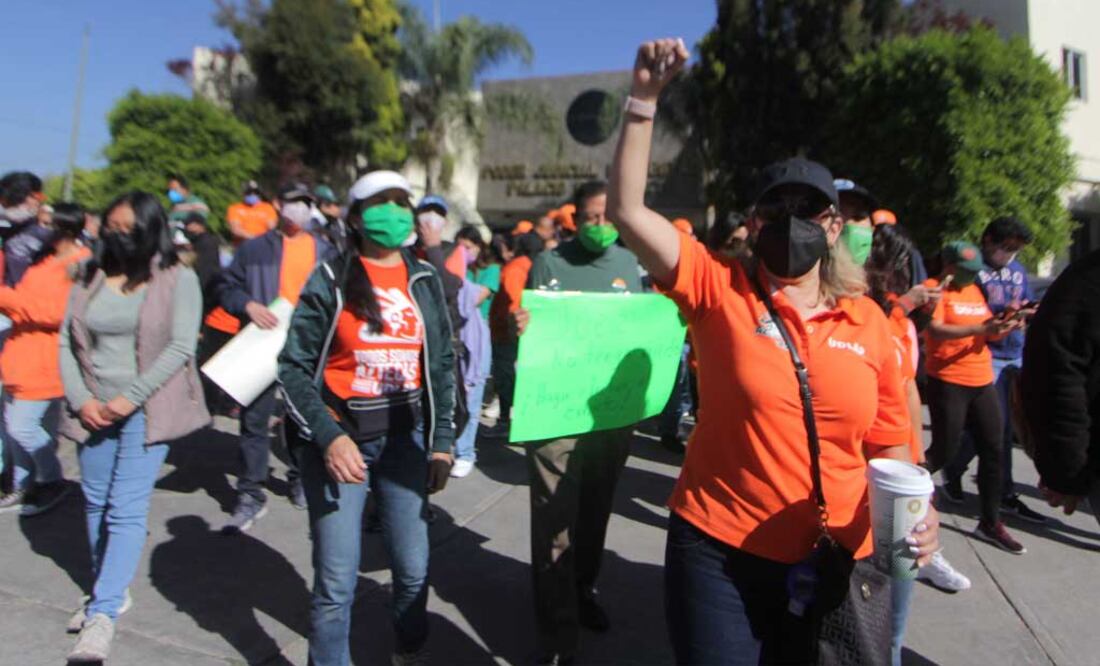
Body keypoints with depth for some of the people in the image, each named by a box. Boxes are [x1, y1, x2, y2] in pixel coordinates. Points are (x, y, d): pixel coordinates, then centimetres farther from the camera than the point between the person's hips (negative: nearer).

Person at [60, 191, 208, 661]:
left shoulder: (178, 279, -4)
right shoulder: (90, 278, 9)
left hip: (146, 409, -5)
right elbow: (67, 343, 8)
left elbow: (180, 347, -11)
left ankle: (102, 614, -4)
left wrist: (131, 397, -15)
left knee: (126, 509, -8)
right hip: (94, 408, 5)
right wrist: (81, 400, -4)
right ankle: (108, 589, 31)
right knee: (96, 503, 14)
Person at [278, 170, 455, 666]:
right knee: (337, 581, -1)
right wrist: (328, 437, -15)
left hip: (404, 436, 3)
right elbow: (294, 366, -4)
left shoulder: (425, 280, 7)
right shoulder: (330, 280, -2)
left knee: (413, 568, 9)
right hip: (337, 437, -3)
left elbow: (442, 362, 10)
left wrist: (442, 441, 5)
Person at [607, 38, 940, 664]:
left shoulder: (869, 320, 1)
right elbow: (628, 210, -16)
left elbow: (888, 438, 9)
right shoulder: (720, 289, -7)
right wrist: (645, 98, -20)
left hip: (837, 561, 3)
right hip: (720, 553, -2)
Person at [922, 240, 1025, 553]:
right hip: (947, 383, -7)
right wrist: (980, 329, -30)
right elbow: (935, 330, -22)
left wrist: (1003, 328, -5)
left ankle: (990, 523, 19)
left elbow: (988, 332, 17)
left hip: (982, 381, 7)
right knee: (944, 451, -2)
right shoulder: (934, 288, -7)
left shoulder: (974, 290, 15)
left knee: (992, 450, 8)